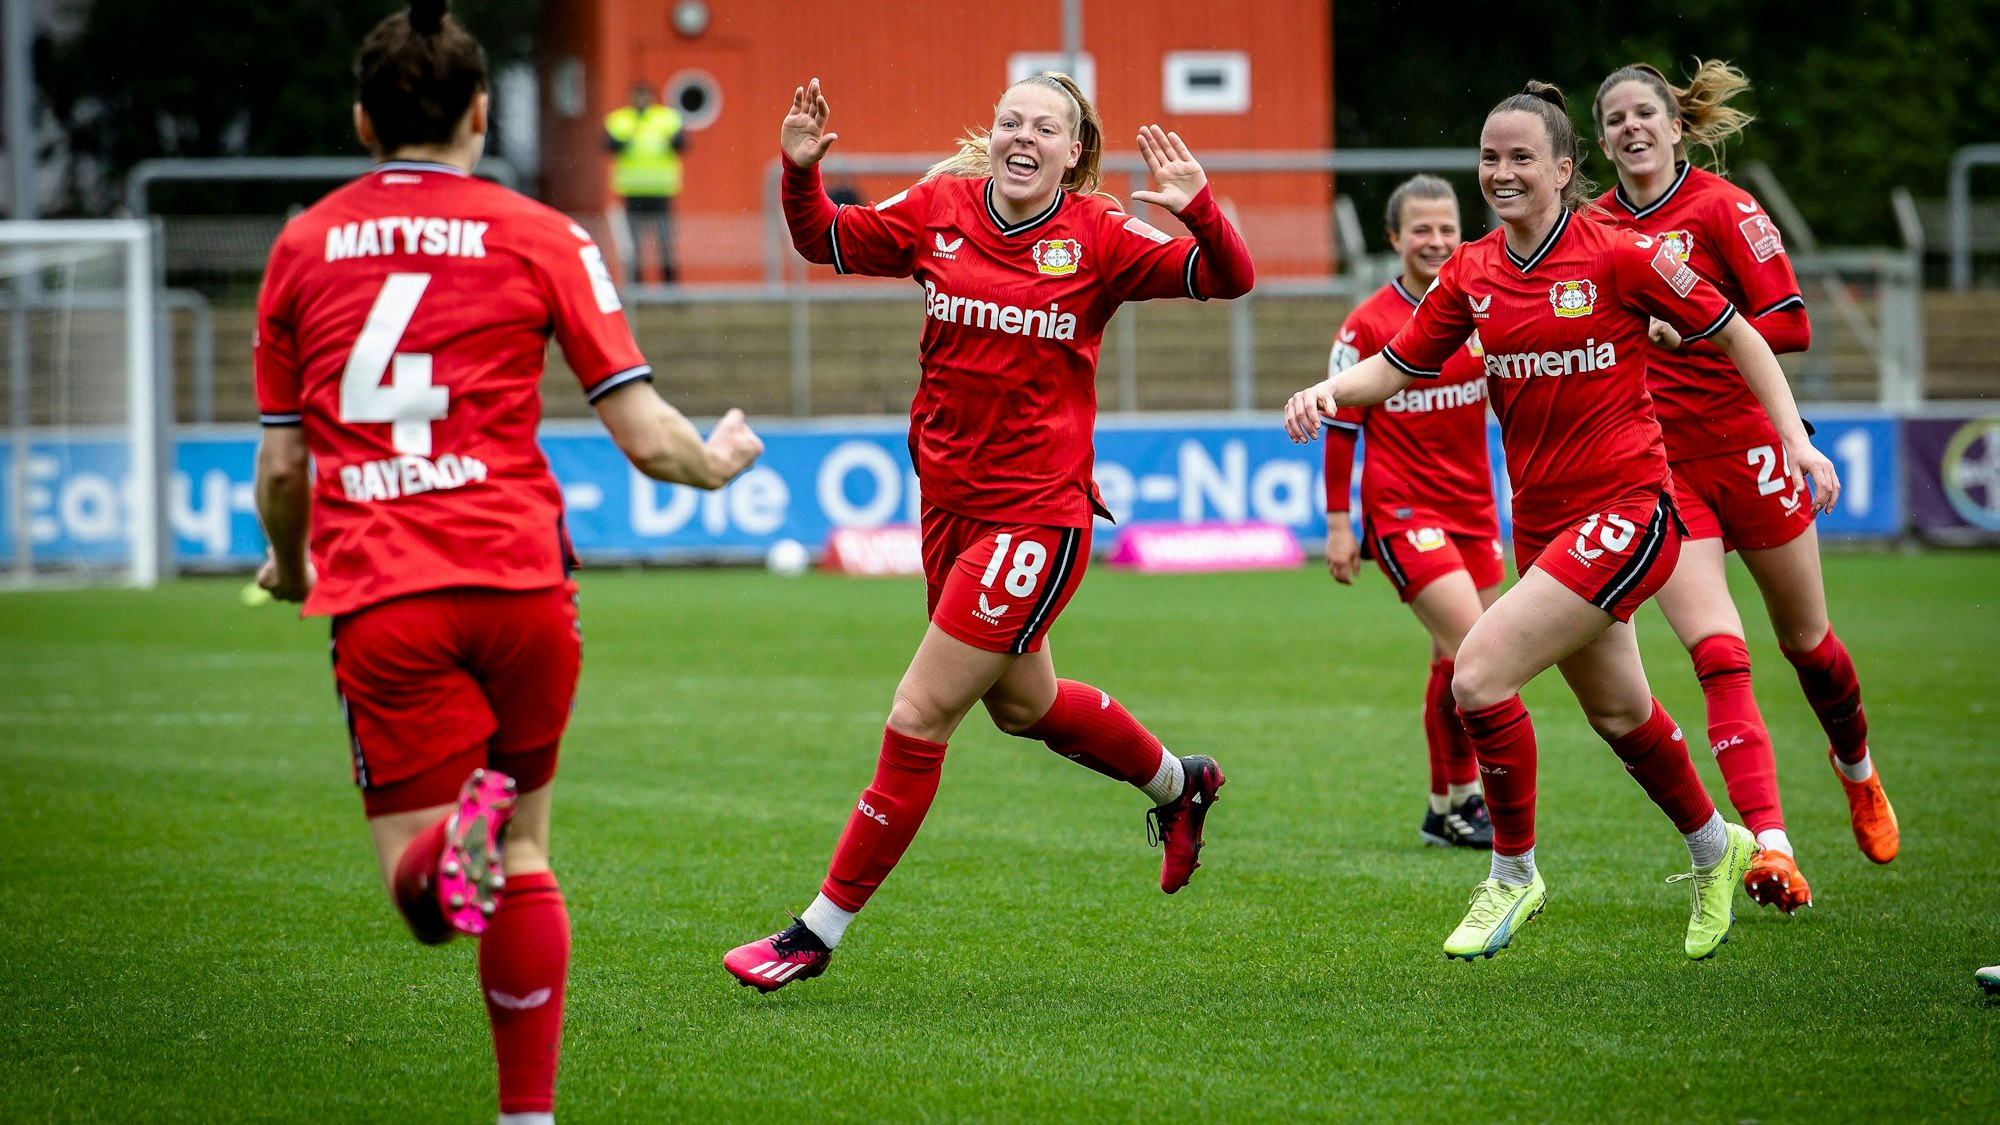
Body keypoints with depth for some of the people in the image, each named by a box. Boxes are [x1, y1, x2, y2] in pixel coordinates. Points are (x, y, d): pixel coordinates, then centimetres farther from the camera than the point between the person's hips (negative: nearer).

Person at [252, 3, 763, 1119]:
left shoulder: (303, 245, 13)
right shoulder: (539, 237, 6)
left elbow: (281, 463, 17)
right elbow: (645, 436, 3)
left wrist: (290, 567, 38)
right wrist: (717, 461, 25)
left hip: (379, 598, 0)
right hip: (519, 580, 0)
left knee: (421, 895, -2)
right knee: (525, 851, 18)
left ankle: (451, 840, -37)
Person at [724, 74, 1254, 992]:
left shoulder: (1097, 237, -8)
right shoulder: (939, 209, 2)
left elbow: (1226, 280, -10)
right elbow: (826, 241, 13)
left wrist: (1198, 210, -29)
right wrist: (800, 171, -6)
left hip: (1036, 517, -6)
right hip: (950, 501, 6)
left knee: (919, 718, -7)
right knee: (1021, 703, 24)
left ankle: (819, 933, 1)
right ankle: (1177, 784, 51)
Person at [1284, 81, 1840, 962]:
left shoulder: (1617, 256, -12)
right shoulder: (1471, 274, 3)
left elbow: (1732, 333, -4)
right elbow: (1398, 366, 6)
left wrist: (1794, 438, -9)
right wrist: (1331, 389, -15)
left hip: (1626, 512, -7)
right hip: (1542, 520, 7)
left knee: (1480, 672, -19)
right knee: (1616, 711, 21)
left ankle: (1513, 875, 0)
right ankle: (1714, 848, 47)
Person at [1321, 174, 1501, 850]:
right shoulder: (1367, 326, -7)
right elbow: (1341, 427, -3)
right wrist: (1338, 524, -4)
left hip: (1473, 507, 5)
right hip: (1401, 509, -5)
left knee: (1458, 663, 9)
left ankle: (1446, 811, 20)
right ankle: (1461, 799, -7)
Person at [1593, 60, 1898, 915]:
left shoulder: (1722, 208, -7)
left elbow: (1791, 324, -12)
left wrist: (1685, 330, -21)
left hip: (1745, 447, -2)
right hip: (1656, 462, 2)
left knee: (1806, 642, 14)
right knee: (1718, 656, -14)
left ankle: (1856, 766, 45)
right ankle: (1770, 846, -21)